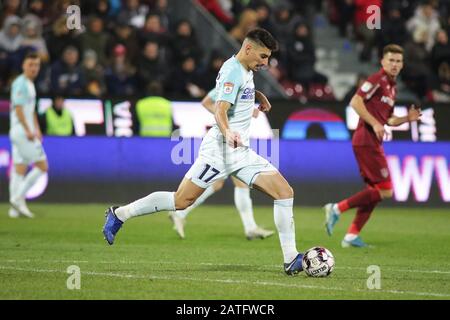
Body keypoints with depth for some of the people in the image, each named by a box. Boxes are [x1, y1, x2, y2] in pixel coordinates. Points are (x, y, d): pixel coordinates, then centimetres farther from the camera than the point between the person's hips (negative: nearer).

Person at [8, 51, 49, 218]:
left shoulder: (29, 84, 19)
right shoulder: (20, 83, -11)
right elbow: (18, 108, -19)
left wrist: (37, 130, 21)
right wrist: (28, 130, -21)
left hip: (20, 133, 10)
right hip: (22, 131, -10)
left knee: (20, 169, 6)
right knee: (42, 166, -8)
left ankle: (15, 207, 5)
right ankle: (18, 198, -9)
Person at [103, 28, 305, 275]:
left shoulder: (243, 70, 16)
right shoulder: (233, 71, -13)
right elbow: (220, 111, -26)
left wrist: (258, 98, 44)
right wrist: (227, 134, -43)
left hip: (240, 153, 9)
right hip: (220, 150, -9)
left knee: (285, 192, -5)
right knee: (181, 201, -11)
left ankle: (291, 260, -6)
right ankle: (119, 214, 7)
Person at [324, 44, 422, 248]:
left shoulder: (392, 87, 21)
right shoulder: (378, 79, -9)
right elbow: (355, 102, -18)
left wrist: (407, 118, 11)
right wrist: (374, 124, -21)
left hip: (373, 143, 10)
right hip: (366, 141, -10)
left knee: (375, 191, 11)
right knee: (385, 190, -10)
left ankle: (352, 236, 11)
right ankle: (337, 208, -8)